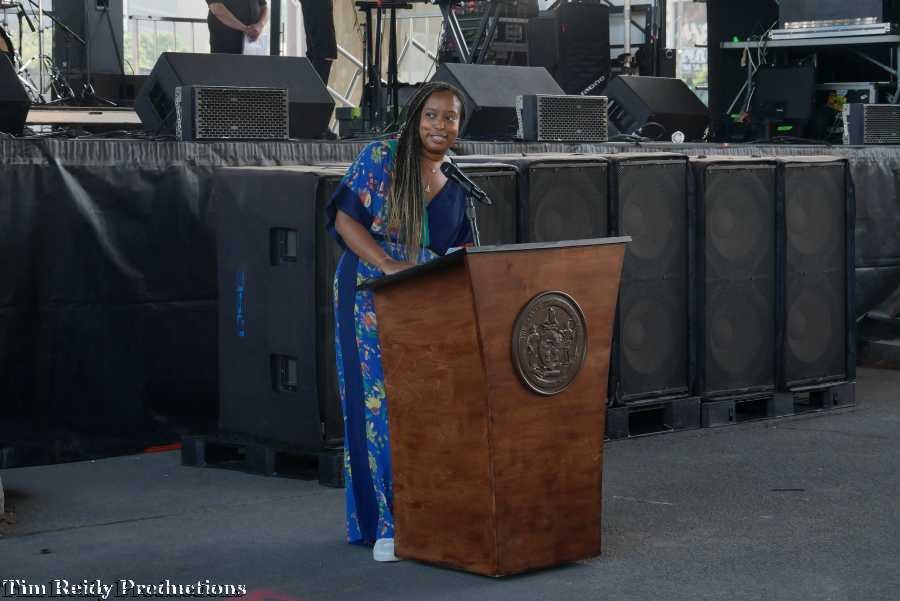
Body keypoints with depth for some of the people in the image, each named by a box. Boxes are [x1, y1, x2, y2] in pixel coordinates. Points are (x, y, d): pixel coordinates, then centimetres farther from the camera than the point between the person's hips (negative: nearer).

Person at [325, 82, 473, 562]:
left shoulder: (456, 188, 12)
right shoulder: (379, 158, -3)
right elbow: (344, 219, -9)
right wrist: (389, 265, -20)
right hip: (371, 303, -5)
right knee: (379, 406, -6)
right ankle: (385, 524, -1)